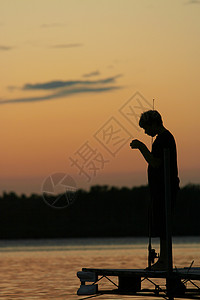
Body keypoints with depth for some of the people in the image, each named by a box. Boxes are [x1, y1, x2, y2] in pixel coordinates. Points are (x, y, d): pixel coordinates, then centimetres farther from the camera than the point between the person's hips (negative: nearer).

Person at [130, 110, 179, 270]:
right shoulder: (165, 137, 19)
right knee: (161, 226, 11)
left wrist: (142, 147, -15)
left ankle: (164, 260, -9)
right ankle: (163, 260, 14)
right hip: (161, 189, 11)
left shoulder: (164, 138, -14)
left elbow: (156, 163, -20)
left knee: (162, 225, -10)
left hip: (165, 188, -11)